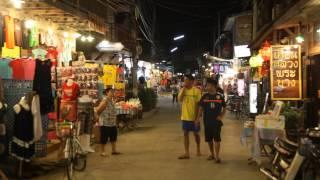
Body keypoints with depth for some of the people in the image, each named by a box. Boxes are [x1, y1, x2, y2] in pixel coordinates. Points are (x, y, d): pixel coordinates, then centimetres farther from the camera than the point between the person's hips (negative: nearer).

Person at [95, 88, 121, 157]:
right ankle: (103, 151, 12)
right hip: (105, 123, -9)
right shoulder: (105, 100, -17)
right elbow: (98, 110, -19)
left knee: (114, 136, 14)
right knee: (104, 137, 0)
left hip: (112, 123, 9)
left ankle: (114, 150, 25)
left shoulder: (112, 101, 11)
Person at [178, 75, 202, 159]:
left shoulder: (196, 90, -10)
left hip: (194, 116, -3)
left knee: (196, 133, 11)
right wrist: (184, 88, -15)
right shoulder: (183, 90, 2)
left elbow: (198, 104, -9)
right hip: (185, 116, 3)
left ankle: (198, 150, 32)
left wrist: (198, 116, -11)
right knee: (185, 133, 4)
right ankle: (186, 153, 9)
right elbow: (179, 99, -14)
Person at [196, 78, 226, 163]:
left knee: (217, 138, -6)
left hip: (216, 121, -2)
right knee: (209, 138, 10)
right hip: (207, 121, 3)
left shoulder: (220, 96, -2)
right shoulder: (205, 96, 2)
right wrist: (198, 118, -4)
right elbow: (201, 107, 3)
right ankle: (212, 154, 25)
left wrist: (221, 116, -3)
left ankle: (217, 156, -3)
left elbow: (224, 108, 8)